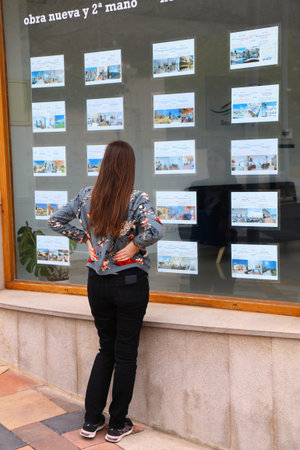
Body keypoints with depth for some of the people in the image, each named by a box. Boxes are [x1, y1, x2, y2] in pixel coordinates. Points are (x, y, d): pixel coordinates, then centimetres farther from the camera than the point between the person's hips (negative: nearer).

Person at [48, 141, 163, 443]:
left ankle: (92, 421, 23)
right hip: (130, 283, -4)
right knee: (125, 353, 9)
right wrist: (135, 245, -14)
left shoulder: (86, 196, -1)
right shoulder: (137, 199, -14)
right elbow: (155, 231, -31)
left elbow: (55, 221, 7)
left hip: (97, 282, 4)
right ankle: (117, 425, 20)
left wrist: (84, 237, 7)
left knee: (106, 349, 19)